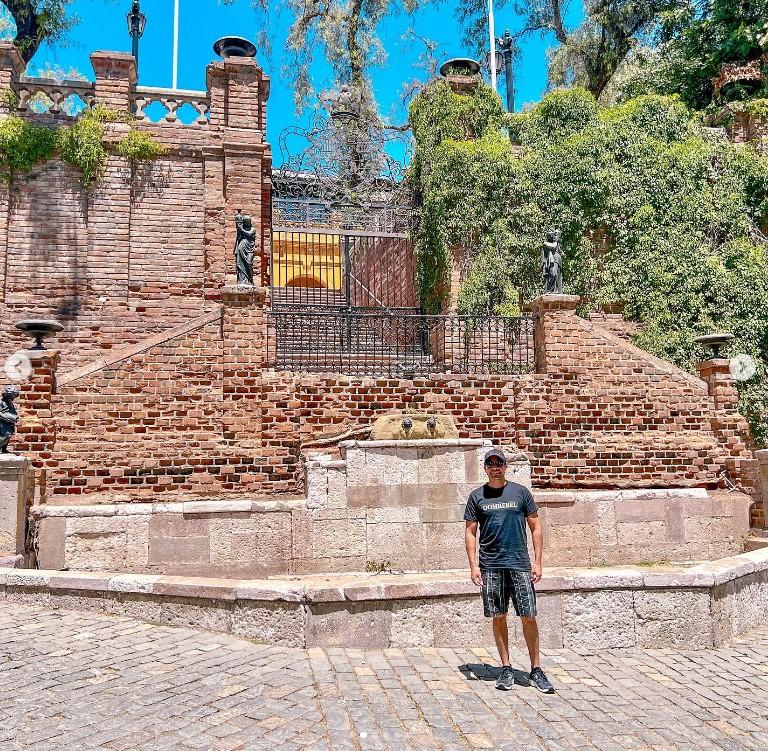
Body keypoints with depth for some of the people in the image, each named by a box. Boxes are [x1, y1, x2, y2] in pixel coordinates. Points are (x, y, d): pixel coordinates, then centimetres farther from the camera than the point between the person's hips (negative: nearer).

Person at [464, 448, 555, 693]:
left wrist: (537, 561, 1)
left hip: (520, 564, -1)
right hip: (491, 565, 1)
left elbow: (535, 527, 7)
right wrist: (473, 566, -1)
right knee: (498, 617, 6)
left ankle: (536, 670, 13)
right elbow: (470, 532, 7)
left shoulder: (520, 492, 5)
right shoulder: (477, 496, 6)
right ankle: (506, 669, 18)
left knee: (529, 617, -1)